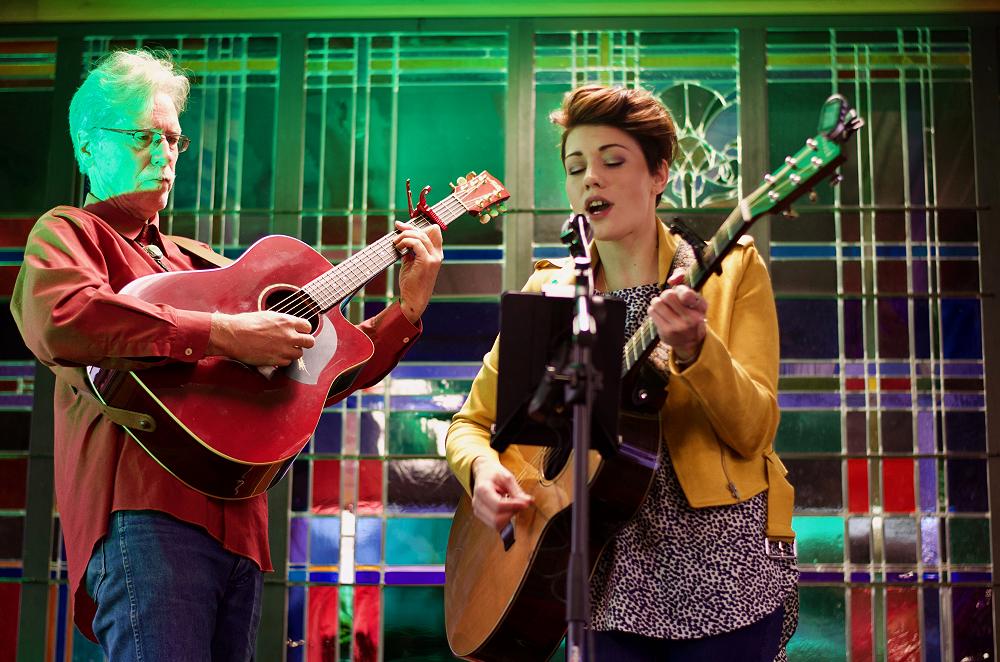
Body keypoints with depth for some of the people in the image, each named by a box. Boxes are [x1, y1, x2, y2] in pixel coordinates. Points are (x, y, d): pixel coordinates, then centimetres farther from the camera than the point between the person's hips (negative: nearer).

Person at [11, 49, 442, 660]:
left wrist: (409, 305, 17)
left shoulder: (197, 265, 28)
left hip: (237, 525, 7)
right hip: (145, 510, -7)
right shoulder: (69, 232, 10)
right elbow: (57, 319, -17)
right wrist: (222, 334, -17)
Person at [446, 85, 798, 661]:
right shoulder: (549, 294, 8)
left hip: (723, 557, -1)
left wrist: (694, 349, -27)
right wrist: (483, 468, -11)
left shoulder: (731, 269, 1)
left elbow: (754, 430, -9)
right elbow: (471, 423, 11)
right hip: (612, 573, 2)